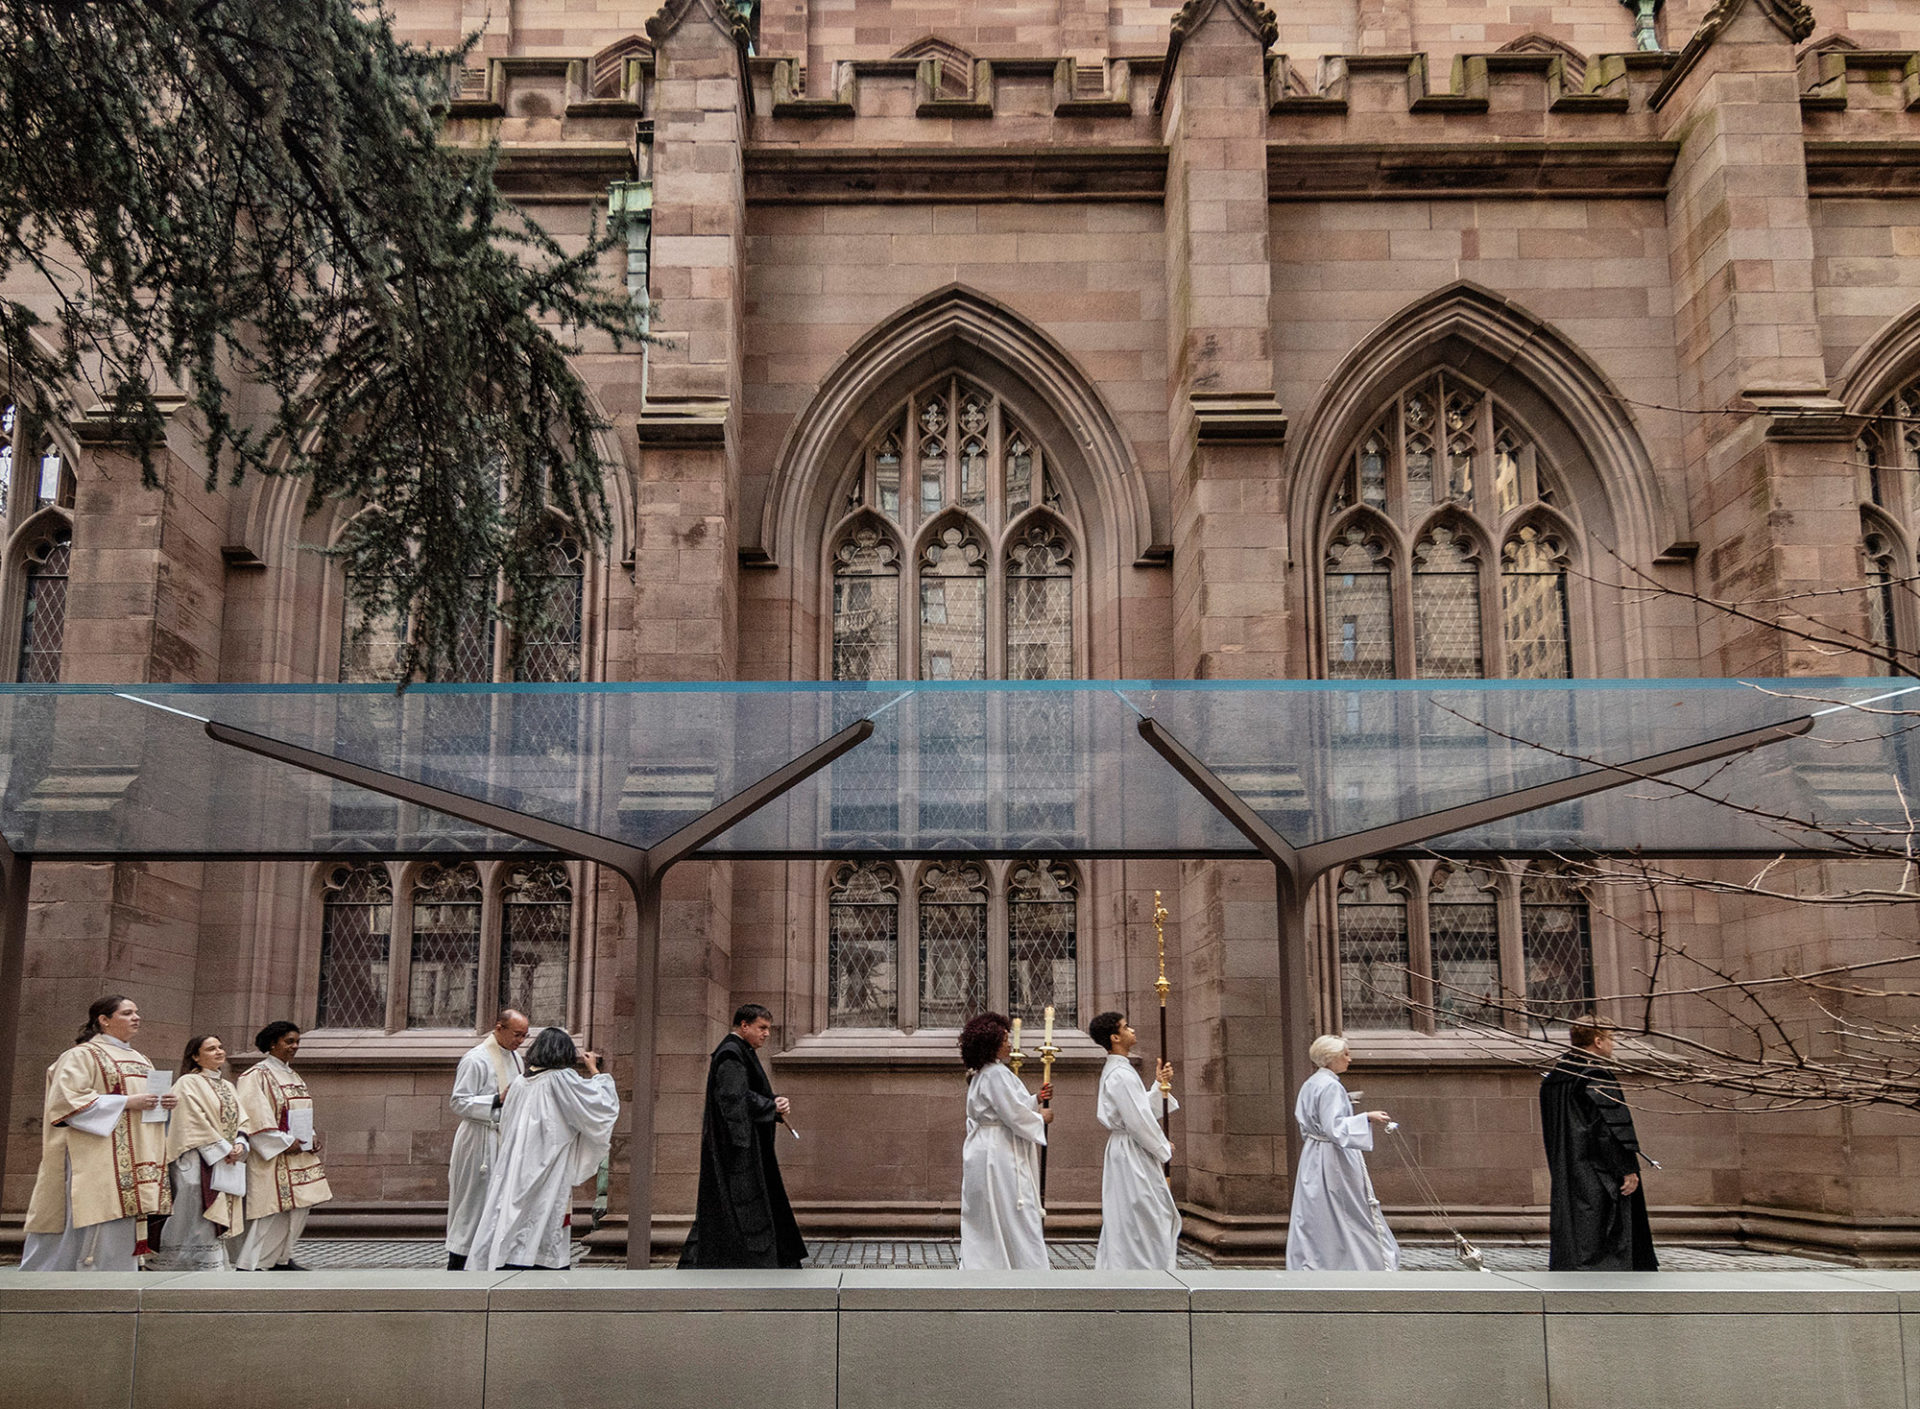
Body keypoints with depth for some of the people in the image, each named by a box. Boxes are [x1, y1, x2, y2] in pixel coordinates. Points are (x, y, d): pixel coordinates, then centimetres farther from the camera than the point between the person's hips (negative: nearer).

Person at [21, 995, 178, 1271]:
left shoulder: (140, 1061, 23)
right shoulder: (83, 1055, -1)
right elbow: (68, 1100, -13)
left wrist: (167, 1103, 1)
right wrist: (126, 1102, -17)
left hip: (134, 1165, 8)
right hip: (96, 1159, -8)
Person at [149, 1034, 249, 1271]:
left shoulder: (228, 1087, 18)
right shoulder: (189, 1083, -5)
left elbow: (240, 1120, 14)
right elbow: (195, 1121, -14)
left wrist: (240, 1145, -6)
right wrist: (223, 1149, -16)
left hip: (227, 1164, 7)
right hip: (200, 1162, -7)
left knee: (219, 1220, 6)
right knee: (197, 1216, -8)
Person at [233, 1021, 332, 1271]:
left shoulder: (292, 1074, 17)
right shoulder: (257, 1075, -9)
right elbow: (256, 1115, -18)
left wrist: (311, 1138, 6)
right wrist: (284, 1142, -20)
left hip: (298, 1154, 9)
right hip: (273, 1155, -9)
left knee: (299, 1207, 7)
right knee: (271, 1208, -10)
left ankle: (281, 1258, 18)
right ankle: (248, 1264, -3)